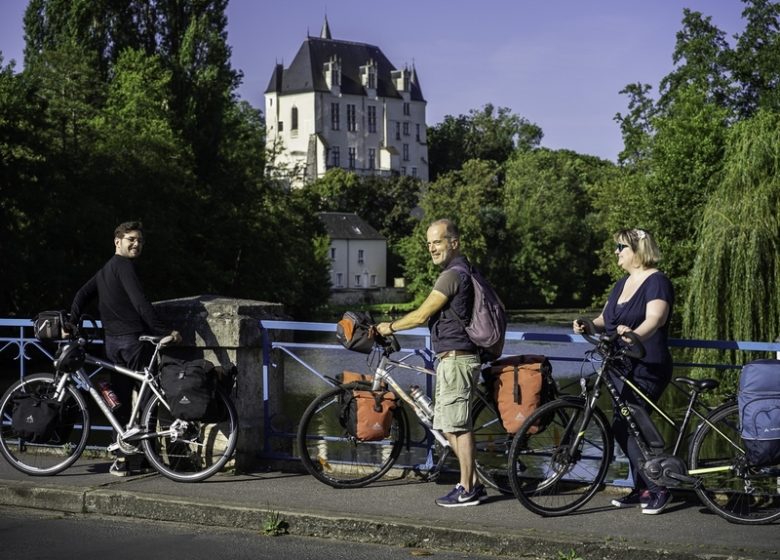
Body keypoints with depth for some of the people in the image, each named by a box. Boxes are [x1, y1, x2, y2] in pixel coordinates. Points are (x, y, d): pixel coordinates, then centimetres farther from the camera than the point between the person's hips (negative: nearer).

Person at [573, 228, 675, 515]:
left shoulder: (656, 281, -10)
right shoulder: (622, 284, 17)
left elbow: (656, 318, -26)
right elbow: (606, 318, 16)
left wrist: (635, 334, -45)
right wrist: (589, 325, -6)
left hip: (646, 369, -9)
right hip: (621, 367, 9)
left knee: (624, 426, -15)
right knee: (630, 428, 11)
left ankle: (658, 489, -5)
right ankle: (642, 489, 21)